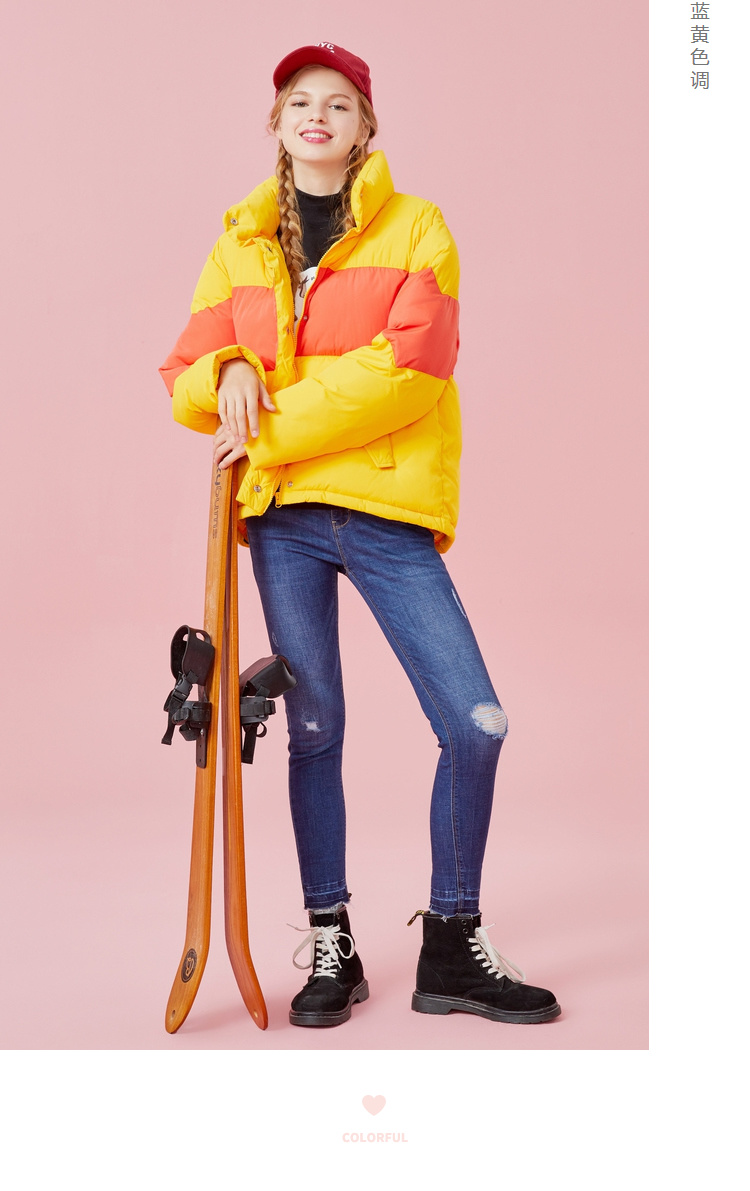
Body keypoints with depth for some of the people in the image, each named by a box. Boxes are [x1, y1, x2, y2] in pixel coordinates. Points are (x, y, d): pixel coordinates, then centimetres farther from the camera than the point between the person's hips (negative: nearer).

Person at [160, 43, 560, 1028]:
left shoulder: (414, 226, 5)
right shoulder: (242, 241, 16)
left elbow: (409, 367, -10)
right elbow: (186, 376, 13)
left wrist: (273, 425, -11)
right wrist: (229, 373, -11)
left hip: (386, 507, -2)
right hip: (282, 512, 2)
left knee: (475, 723, -8)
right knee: (314, 727, 7)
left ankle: (451, 947, 8)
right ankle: (329, 945, 18)